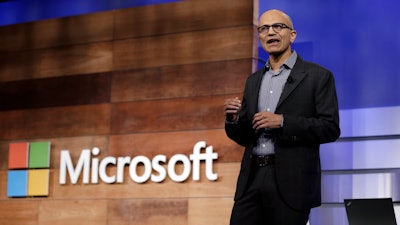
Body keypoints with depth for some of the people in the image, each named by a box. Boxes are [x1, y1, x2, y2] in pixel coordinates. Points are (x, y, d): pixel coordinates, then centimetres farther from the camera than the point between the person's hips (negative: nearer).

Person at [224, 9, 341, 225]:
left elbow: (330, 128, -7)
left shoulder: (318, 76, 1)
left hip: (290, 182, -5)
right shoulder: (253, 81, 18)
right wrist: (233, 119, -3)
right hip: (252, 180, 5)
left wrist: (283, 122, -16)